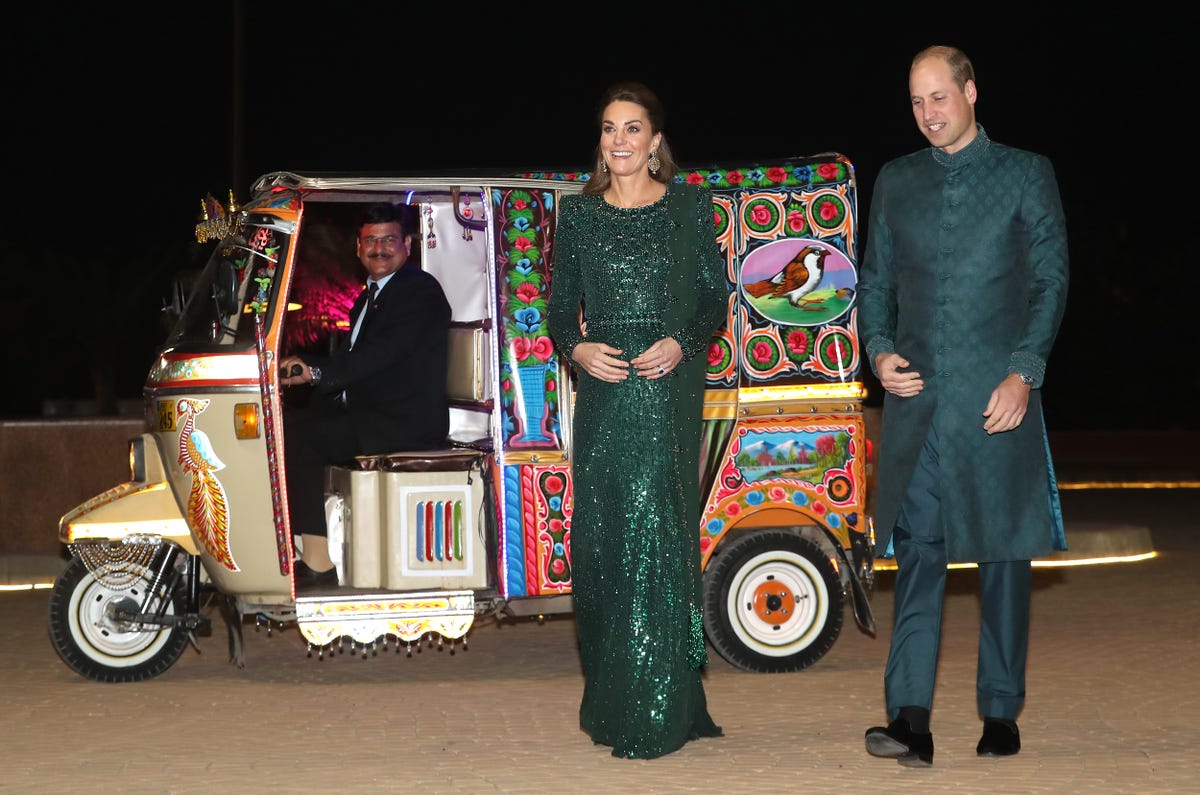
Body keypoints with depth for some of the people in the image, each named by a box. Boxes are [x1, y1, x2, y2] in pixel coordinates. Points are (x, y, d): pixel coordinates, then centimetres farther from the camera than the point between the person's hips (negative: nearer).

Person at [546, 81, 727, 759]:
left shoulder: (689, 207, 5)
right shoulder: (578, 213, 11)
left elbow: (715, 297, 5)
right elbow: (561, 309, 13)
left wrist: (682, 343, -12)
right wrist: (578, 348, -7)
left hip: (667, 391, -3)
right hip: (602, 389, 3)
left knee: (655, 530, -9)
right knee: (599, 537, 3)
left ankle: (658, 717, -5)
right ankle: (610, 704, 14)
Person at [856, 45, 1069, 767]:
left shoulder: (1026, 173, 5)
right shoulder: (896, 181, 15)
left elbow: (1051, 281, 1)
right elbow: (875, 281, 18)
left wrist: (1024, 373, -10)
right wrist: (879, 351, 0)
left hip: (998, 399, -2)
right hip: (916, 399, 2)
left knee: (1005, 557, 4)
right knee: (917, 555, -3)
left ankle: (1001, 715, 14)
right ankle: (911, 719, -5)